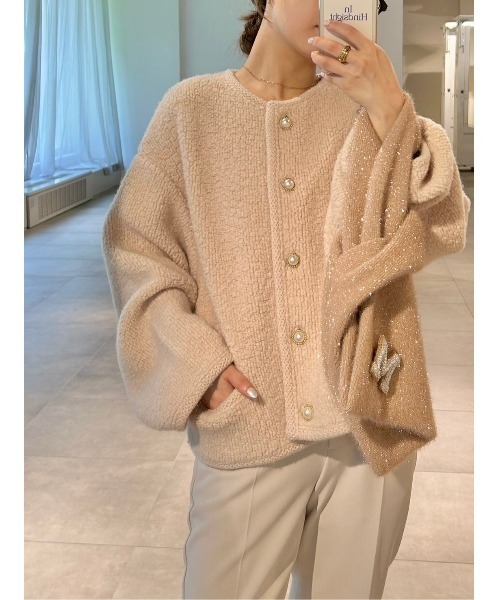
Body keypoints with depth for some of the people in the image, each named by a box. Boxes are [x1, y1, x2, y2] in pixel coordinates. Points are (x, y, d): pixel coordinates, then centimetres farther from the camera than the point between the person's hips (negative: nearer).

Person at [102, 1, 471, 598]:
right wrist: (195, 362, -11)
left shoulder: (361, 105, 3)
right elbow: (136, 245, 1)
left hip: (369, 420, 2)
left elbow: (444, 228, -5)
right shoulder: (193, 106, 1)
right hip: (244, 427, -1)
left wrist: (392, 109, -16)